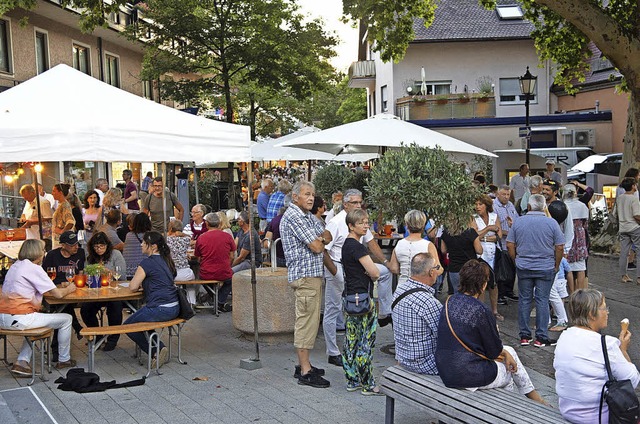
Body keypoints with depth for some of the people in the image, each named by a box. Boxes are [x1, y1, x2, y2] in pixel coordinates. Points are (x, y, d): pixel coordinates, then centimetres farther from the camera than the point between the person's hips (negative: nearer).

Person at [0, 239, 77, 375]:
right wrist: (69, 289, 11)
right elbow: (57, 294, -10)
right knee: (66, 319, 6)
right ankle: (64, 359, 21)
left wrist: (59, 286, 18)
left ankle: (22, 361, 22)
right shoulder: (34, 268, -10)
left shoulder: (15, 266, 17)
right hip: (18, 319, -9)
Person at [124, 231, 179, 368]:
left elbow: (132, 287, -11)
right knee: (138, 320, 25)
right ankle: (159, 348, 12)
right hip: (174, 307, 9)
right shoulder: (165, 260, 14)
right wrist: (143, 284, 15)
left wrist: (138, 285, 10)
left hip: (160, 309, -9)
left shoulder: (147, 263, -12)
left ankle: (155, 351, 0)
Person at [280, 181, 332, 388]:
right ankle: (305, 372, -6)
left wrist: (319, 239, -8)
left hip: (313, 274, 10)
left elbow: (327, 236, 14)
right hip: (305, 275, -10)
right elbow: (317, 247, -18)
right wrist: (321, 240, 4)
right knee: (306, 321, -9)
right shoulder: (293, 216, -14)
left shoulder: (307, 216, 18)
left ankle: (304, 365, 22)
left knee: (309, 320, 14)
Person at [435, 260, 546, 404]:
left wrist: (504, 352, 14)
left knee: (509, 351, 26)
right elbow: (494, 351, -10)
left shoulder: (450, 302, 3)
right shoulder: (481, 311, -20)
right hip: (468, 377, -7)